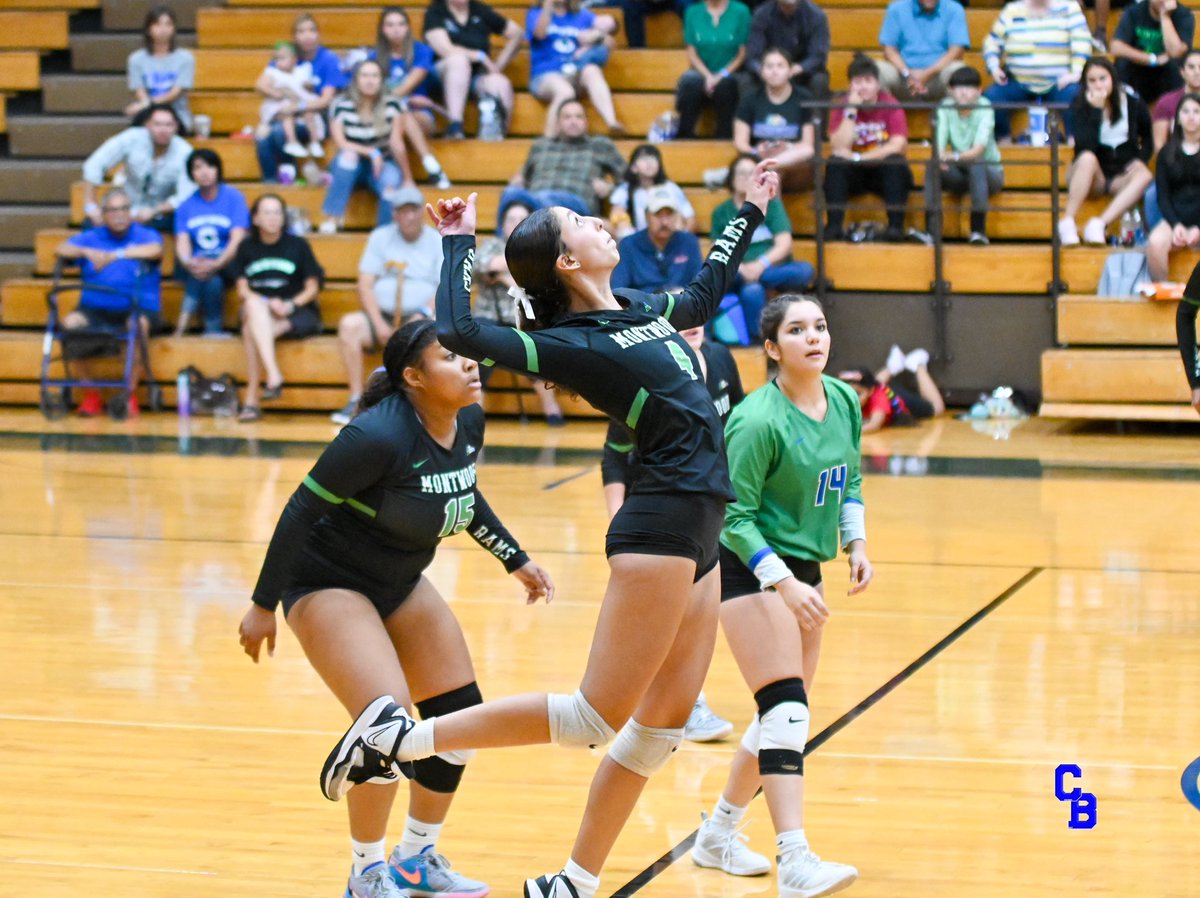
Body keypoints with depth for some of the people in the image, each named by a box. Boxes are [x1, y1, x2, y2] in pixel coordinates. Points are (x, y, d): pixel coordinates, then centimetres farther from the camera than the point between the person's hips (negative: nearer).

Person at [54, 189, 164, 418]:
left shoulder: (146, 236, 4)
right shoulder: (91, 237, 12)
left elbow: (155, 250, -19)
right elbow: (61, 249, -1)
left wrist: (116, 254, -26)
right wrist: (87, 252, -21)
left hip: (139, 307, -2)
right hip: (97, 310, 3)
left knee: (138, 324, -36)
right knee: (70, 321, -27)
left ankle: (131, 393, -18)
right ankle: (90, 393, -14)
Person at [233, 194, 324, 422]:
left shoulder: (298, 245, 3)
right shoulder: (246, 247, 9)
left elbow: (312, 288, 3)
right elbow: (243, 290, 3)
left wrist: (290, 305, -17)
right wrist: (269, 304, -17)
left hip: (298, 315, -2)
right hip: (260, 312, 2)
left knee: (251, 331, -32)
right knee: (254, 305, -36)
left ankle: (251, 400, -34)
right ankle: (274, 376, -47)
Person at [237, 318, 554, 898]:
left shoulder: (469, 423, -8)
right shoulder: (379, 435, -30)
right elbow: (301, 509, -23)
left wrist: (514, 559, 13)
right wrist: (264, 605, -20)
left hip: (400, 583, 8)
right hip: (328, 583, -8)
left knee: (461, 716, 8)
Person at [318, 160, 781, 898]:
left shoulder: (643, 309, 15)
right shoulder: (569, 344, -9)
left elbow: (705, 295, 37)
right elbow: (459, 331, -22)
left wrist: (750, 213, 40)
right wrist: (460, 242, -11)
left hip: (698, 533, 8)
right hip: (660, 525, -8)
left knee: (666, 720, 7)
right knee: (597, 715, -11)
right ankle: (401, 736, -4)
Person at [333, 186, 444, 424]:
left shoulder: (438, 243, 6)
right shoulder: (380, 237, 10)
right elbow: (365, 285, 3)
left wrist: (425, 313, -21)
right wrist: (379, 324, -11)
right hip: (382, 315, 2)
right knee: (349, 324, -28)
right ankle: (356, 401, -25)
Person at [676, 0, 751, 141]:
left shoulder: (740, 11, 1)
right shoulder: (692, 12, 7)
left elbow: (743, 53, -1)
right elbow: (691, 53, 4)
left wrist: (722, 75, -15)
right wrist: (708, 76, -13)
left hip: (729, 74, -1)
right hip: (701, 73, 1)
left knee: (724, 86, -35)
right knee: (691, 84, -33)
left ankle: (723, 139, -28)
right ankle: (684, 139, -27)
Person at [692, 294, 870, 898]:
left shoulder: (844, 402, 1)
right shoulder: (758, 421, -20)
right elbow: (735, 518, -18)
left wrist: (855, 543, 5)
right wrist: (784, 582, -26)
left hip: (802, 570, 8)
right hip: (750, 570, -8)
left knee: (785, 717, 13)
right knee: (787, 712, -18)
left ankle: (717, 836, 29)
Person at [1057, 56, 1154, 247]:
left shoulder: (1133, 102, -3)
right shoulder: (1082, 104, -8)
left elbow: (1148, 139, 13)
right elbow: (1084, 146, -23)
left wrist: (1141, 159, -7)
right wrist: (1096, 109, -27)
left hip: (1122, 176, 2)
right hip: (1092, 176, -2)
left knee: (1145, 177, -32)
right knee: (1087, 158, -35)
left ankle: (1099, 224, -40)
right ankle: (1067, 223, -37)